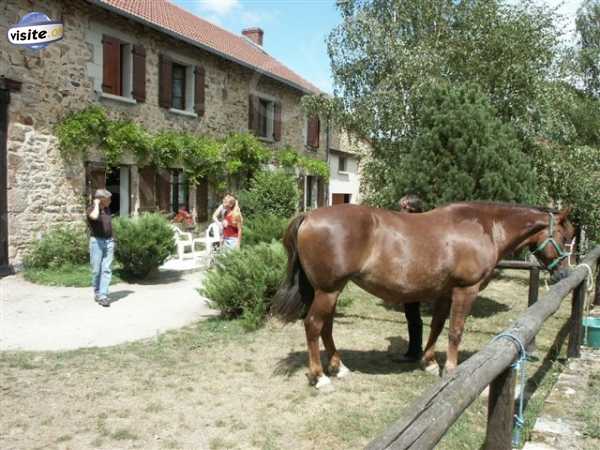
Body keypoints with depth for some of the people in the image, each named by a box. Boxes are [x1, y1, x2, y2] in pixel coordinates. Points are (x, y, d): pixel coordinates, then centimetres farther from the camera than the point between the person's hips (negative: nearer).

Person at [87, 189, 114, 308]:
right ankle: (97, 291, 25)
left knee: (106, 269, -4)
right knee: (96, 270, 2)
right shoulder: (91, 210, -8)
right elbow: (95, 216, -33)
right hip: (96, 242, -4)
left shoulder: (107, 210, 11)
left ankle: (103, 296, -6)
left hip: (109, 242, 4)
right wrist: (96, 203, -16)